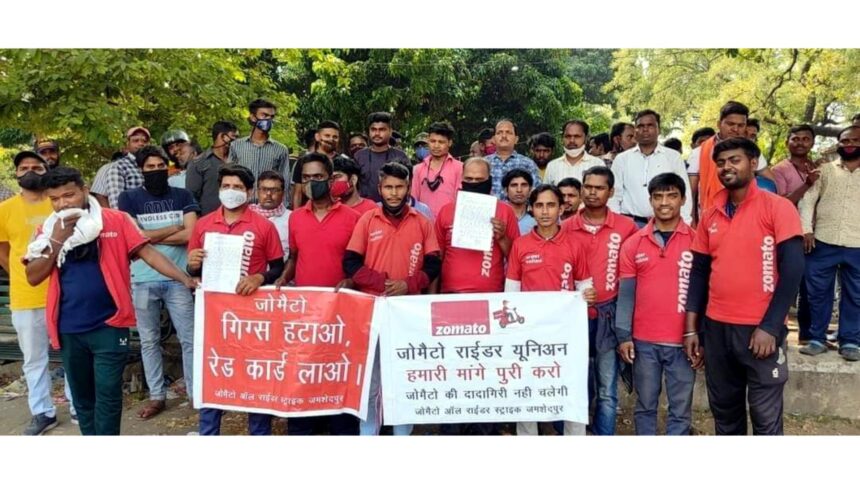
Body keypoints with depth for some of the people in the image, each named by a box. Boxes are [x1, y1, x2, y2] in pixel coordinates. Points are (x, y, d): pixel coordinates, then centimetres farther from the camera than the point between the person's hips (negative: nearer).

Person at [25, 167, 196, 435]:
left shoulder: (116, 220, -3)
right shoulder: (48, 230, 6)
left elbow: (148, 252, -8)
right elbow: (33, 277, 0)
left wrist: (185, 279, -18)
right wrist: (57, 240, -11)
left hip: (109, 325, -3)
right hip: (69, 329, 4)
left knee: (107, 397, 2)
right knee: (82, 398, 16)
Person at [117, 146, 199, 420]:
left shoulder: (183, 196, 4)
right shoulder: (129, 199, 3)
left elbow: (190, 235, -7)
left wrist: (150, 236, -9)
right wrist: (175, 227, -4)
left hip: (177, 279, 0)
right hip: (143, 281, 1)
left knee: (189, 339, 3)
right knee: (149, 341, 11)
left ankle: (196, 393, 14)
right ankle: (157, 396, 24)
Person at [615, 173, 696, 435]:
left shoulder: (696, 241, -1)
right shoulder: (633, 243, 3)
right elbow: (626, 293, 4)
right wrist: (623, 335, -1)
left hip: (682, 341, -1)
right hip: (643, 340, 1)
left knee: (680, 409, 7)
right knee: (645, 406, 12)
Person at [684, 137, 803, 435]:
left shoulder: (777, 208, -5)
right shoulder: (710, 215, 8)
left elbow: (792, 270, -10)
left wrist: (769, 327, -15)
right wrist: (692, 329, 6)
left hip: (761, 329, -4)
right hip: (715, 328, 5)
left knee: (766, 417, 4)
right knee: (724, 410, 16)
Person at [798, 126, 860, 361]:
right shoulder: (824, 170, 10)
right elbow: (807, 200, 3)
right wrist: (806, 229, -10)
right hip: (823, 242, 0)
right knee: (818, 292, 5)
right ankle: (817, 339, 16)